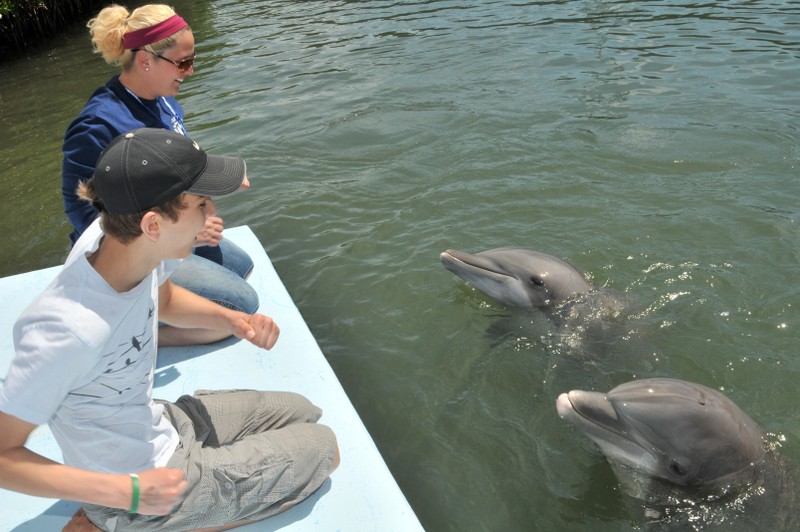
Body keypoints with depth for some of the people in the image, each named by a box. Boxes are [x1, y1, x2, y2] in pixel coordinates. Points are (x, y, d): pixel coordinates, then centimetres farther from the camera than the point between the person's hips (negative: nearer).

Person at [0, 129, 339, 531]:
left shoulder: (121, 238, -16)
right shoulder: (68, 332, -38)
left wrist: (231, 320, -11)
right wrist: (129, 493, -26)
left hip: (156, 424, 7)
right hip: (144, 476, -7)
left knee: (303, 413, 21)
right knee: (323, 448, 3)